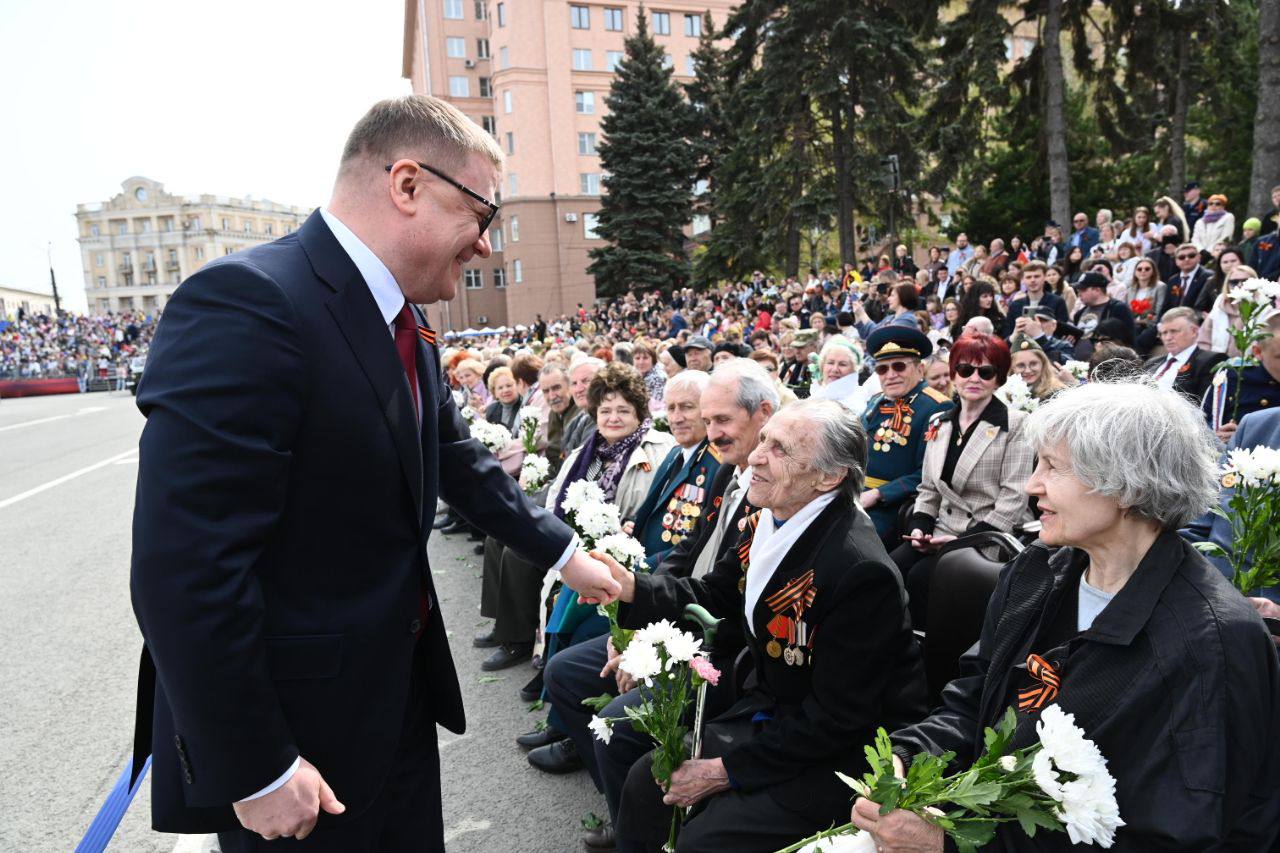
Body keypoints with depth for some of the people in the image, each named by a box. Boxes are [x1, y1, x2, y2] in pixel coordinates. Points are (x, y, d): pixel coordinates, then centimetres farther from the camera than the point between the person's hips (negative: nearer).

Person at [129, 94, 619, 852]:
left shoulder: (408, 324, 3)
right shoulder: (250, 304, -25)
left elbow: (460, 463, 15)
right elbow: (186, 573, -27)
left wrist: (564, 552, 13)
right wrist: (257, 772, -20)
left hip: (402, 690, 8)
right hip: (302, 724, -8)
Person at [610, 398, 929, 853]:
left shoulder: (861, 572, -30)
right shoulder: (766, 521, -6)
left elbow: (836, 721, -24)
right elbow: (714, 595, 8)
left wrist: (726, 770, -18)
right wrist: (630, 587, -9)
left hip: (843, 752, -7)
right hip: (770, 709, 8)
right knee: (645, 782, 5)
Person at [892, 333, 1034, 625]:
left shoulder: (1015, 424, -4)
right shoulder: (939, 423, 14)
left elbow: (1014, 498, -10)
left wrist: (967, 539, -17)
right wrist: (919, 527, -2)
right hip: (942, 534, 5)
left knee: (919, 577, -26)